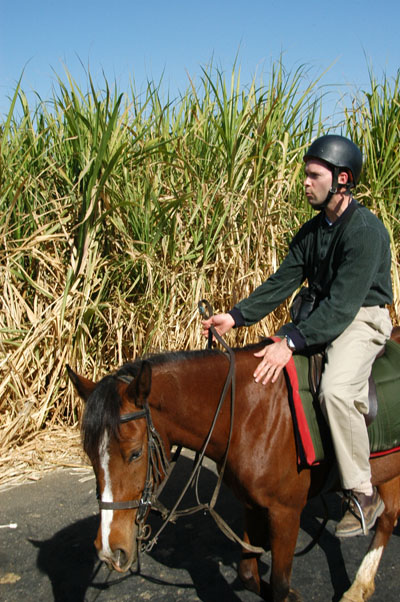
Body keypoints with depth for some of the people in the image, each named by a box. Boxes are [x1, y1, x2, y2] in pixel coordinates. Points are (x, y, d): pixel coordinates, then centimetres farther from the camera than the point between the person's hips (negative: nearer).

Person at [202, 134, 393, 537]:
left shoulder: (366, 230, -20)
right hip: (325, 317, 9)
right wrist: (236, 316, -7)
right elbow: (282, 283, 6)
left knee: (335, 389, -32)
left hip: (364, 320, -9)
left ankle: (363, 494, -15)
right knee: (259, 357, 3)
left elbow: (343, 304, -28)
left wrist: (292, 343, -36)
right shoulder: (312, 231, 7)